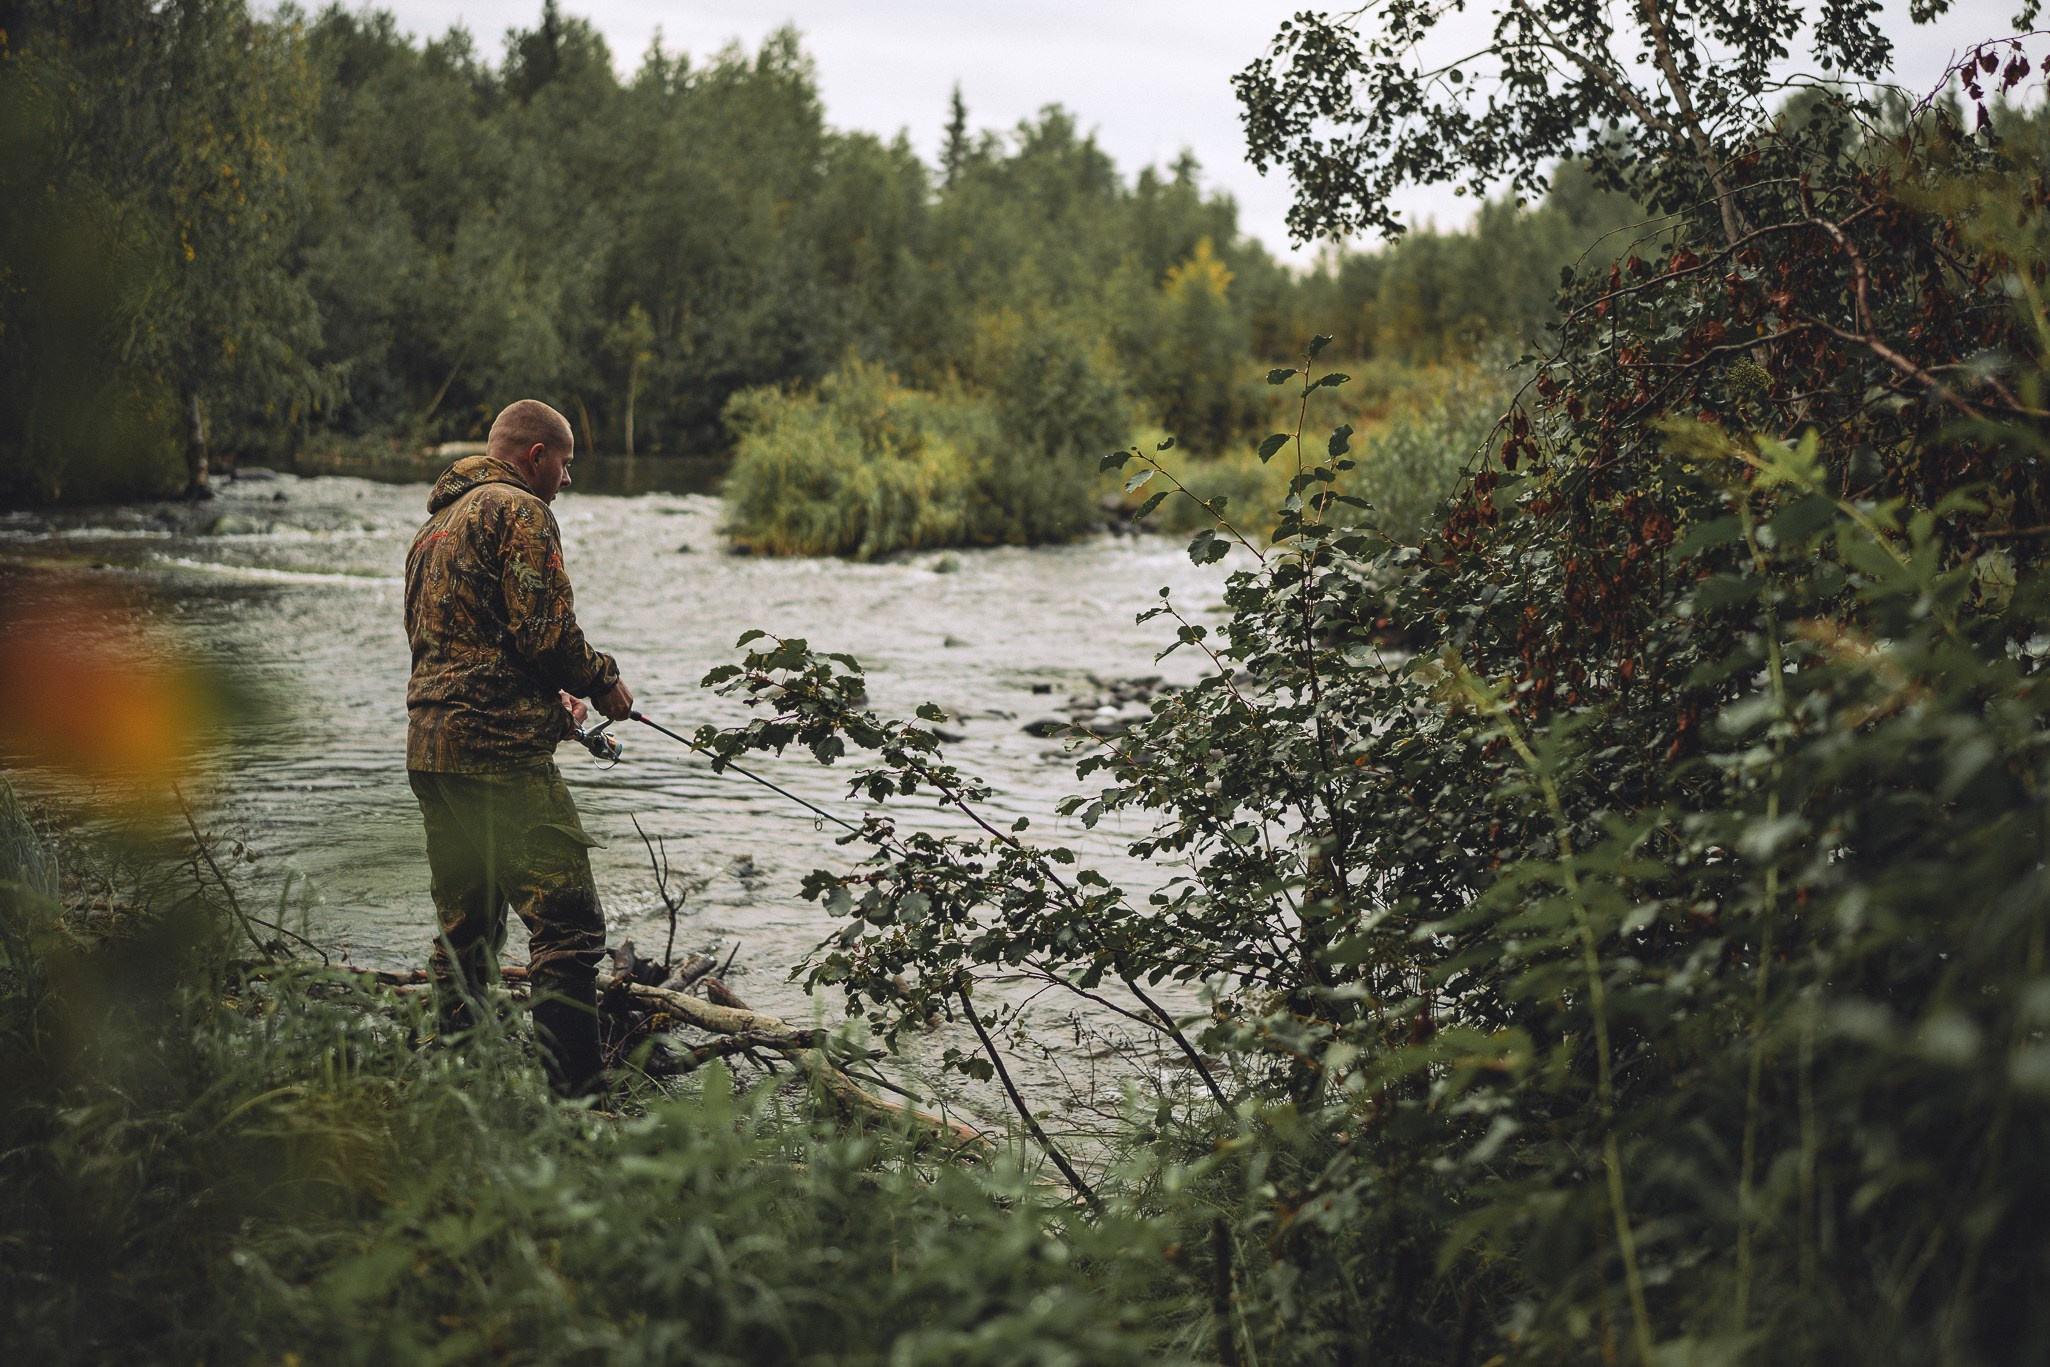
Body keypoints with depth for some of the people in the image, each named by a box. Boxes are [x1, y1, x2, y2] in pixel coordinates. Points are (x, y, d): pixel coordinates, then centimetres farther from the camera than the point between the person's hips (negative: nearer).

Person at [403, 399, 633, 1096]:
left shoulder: (435, 522, 24)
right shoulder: (518, 511, -6)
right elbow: (546, 631, -15)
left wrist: (549, 695, 26)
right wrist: (604, 683, 2)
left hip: (428, 745, 10)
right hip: (499, 749, -10)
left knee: (465, 927, 15)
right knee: (567, 920, -11)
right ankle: (572, 1093, -17)